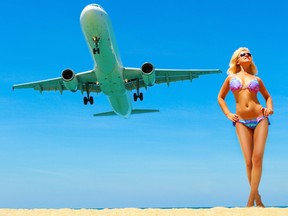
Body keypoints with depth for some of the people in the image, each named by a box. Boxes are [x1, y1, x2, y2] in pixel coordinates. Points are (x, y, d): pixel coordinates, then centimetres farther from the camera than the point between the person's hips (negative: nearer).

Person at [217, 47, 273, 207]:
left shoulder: (257, 79, 12)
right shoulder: (231, 78, 11)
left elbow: (267, 96, 24)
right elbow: (220, 97, 19)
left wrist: (270, 108, 4)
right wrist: (228, 114, 7)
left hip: (260, 119, 0)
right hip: (242, 122, 0)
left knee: (257, 158, -11)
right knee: (249, 161, -6)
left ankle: (251, 200, -9)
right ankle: (257, 198, 4)